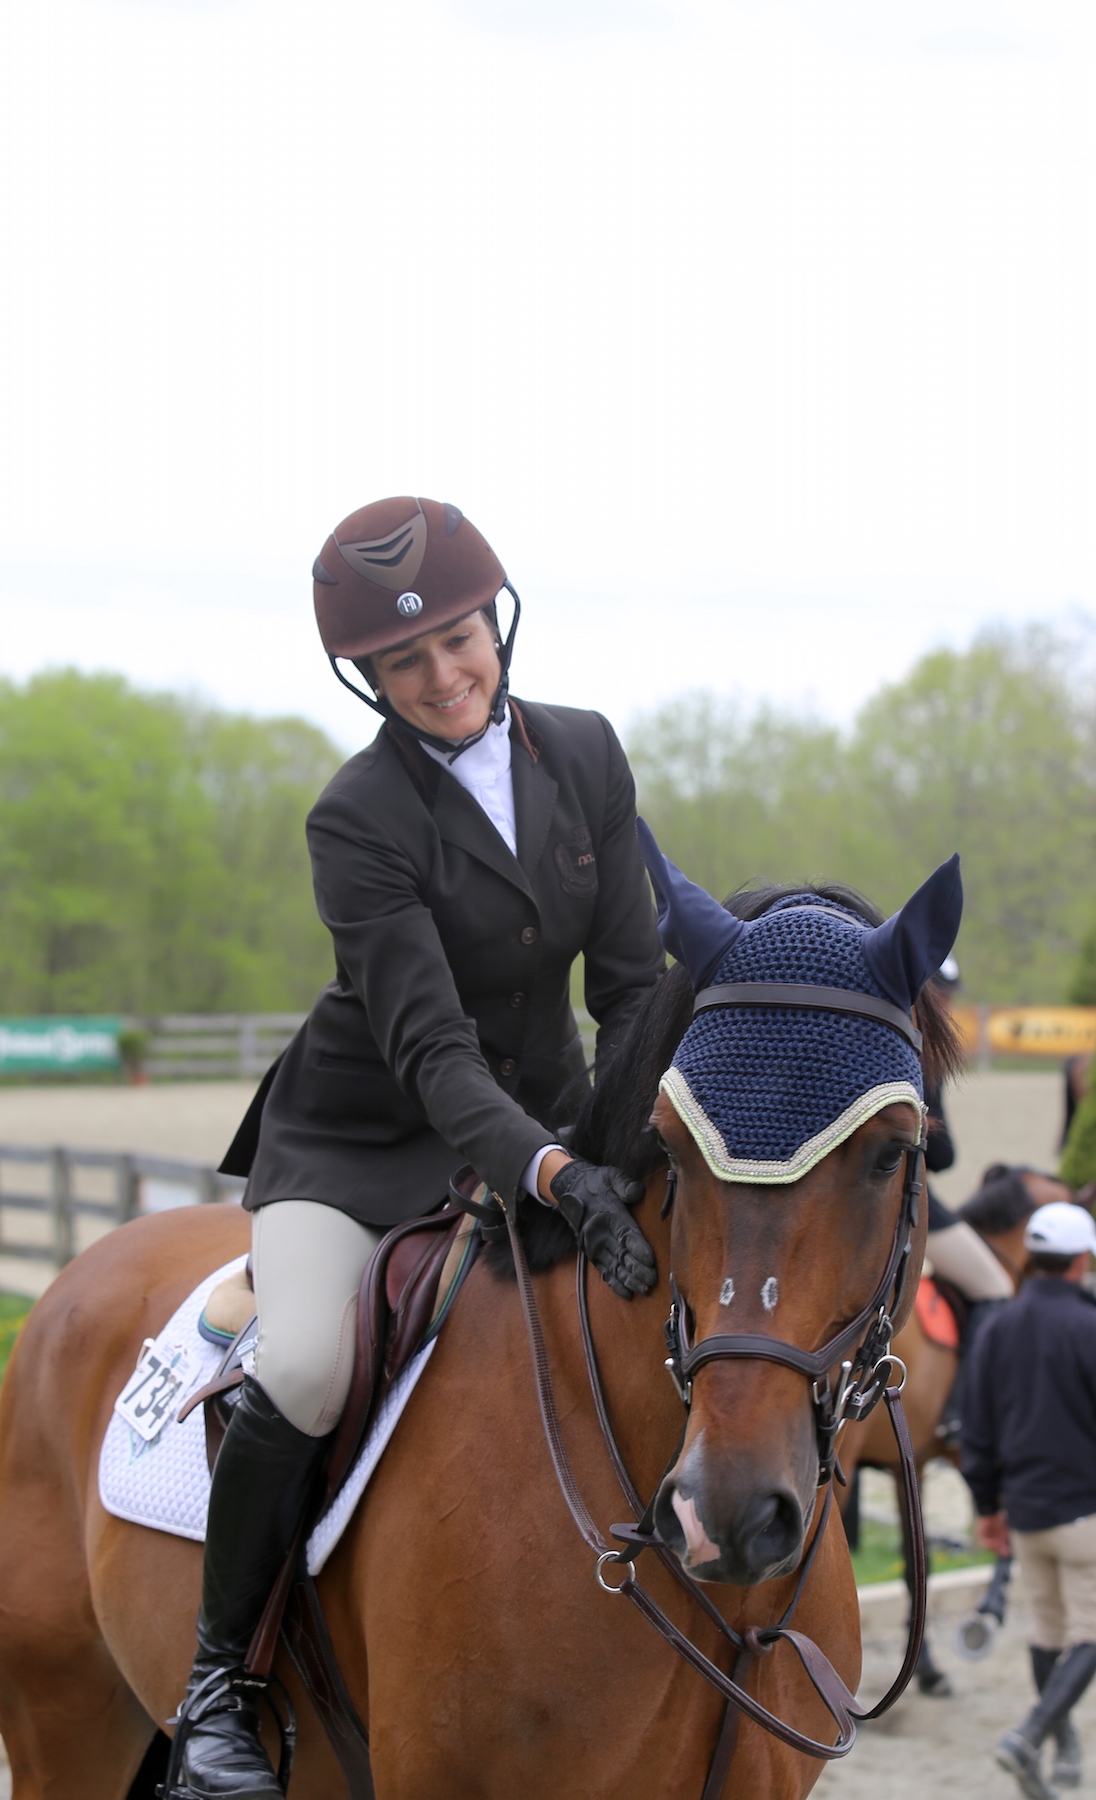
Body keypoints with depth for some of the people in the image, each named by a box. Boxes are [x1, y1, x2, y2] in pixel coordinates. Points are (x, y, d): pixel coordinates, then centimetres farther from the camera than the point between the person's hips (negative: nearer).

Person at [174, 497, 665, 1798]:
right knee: (304, 1370, -30)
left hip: (541, 1125, 5)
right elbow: (429, 1049, -27)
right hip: (363, 1140, -5)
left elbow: (632, 985, 0)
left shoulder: (585, 756, -3)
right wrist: (556, 1176, -43)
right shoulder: (359, 821, -19)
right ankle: (219, 1673, -9)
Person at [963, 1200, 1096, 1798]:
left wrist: (987, 1506, 18)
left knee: (1047, 1629, 19)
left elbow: (977, 1430, 9)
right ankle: (1029, 1736, -18)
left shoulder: (997, 1329, 4)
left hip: (1023, 1509, 6)